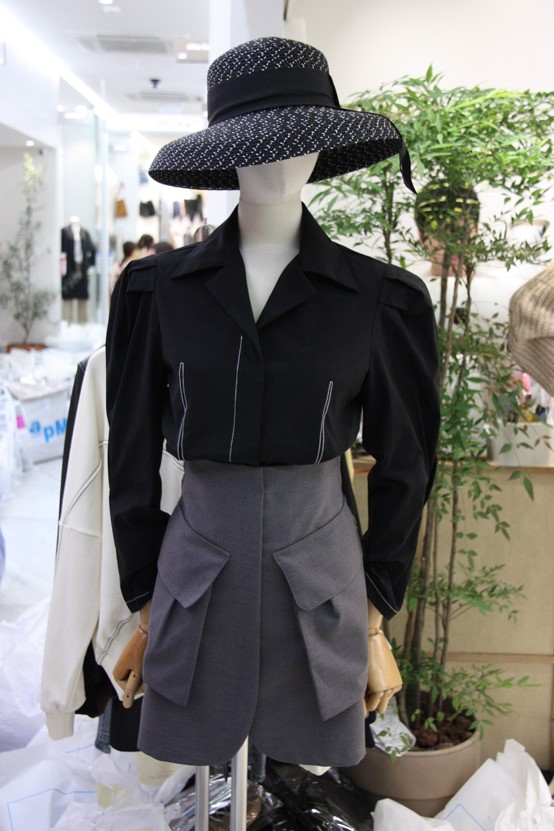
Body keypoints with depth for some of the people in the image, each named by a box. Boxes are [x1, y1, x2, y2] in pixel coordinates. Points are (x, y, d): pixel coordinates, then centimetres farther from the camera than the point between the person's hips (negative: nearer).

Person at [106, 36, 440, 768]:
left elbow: (401, 466, 2)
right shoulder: (159, 290, -4)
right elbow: (133, 455, 2)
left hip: (320, 582, 0)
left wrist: (375, 617, 4)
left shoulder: (379, 299, -6)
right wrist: (146, 607, 5)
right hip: (193, 578, 1)